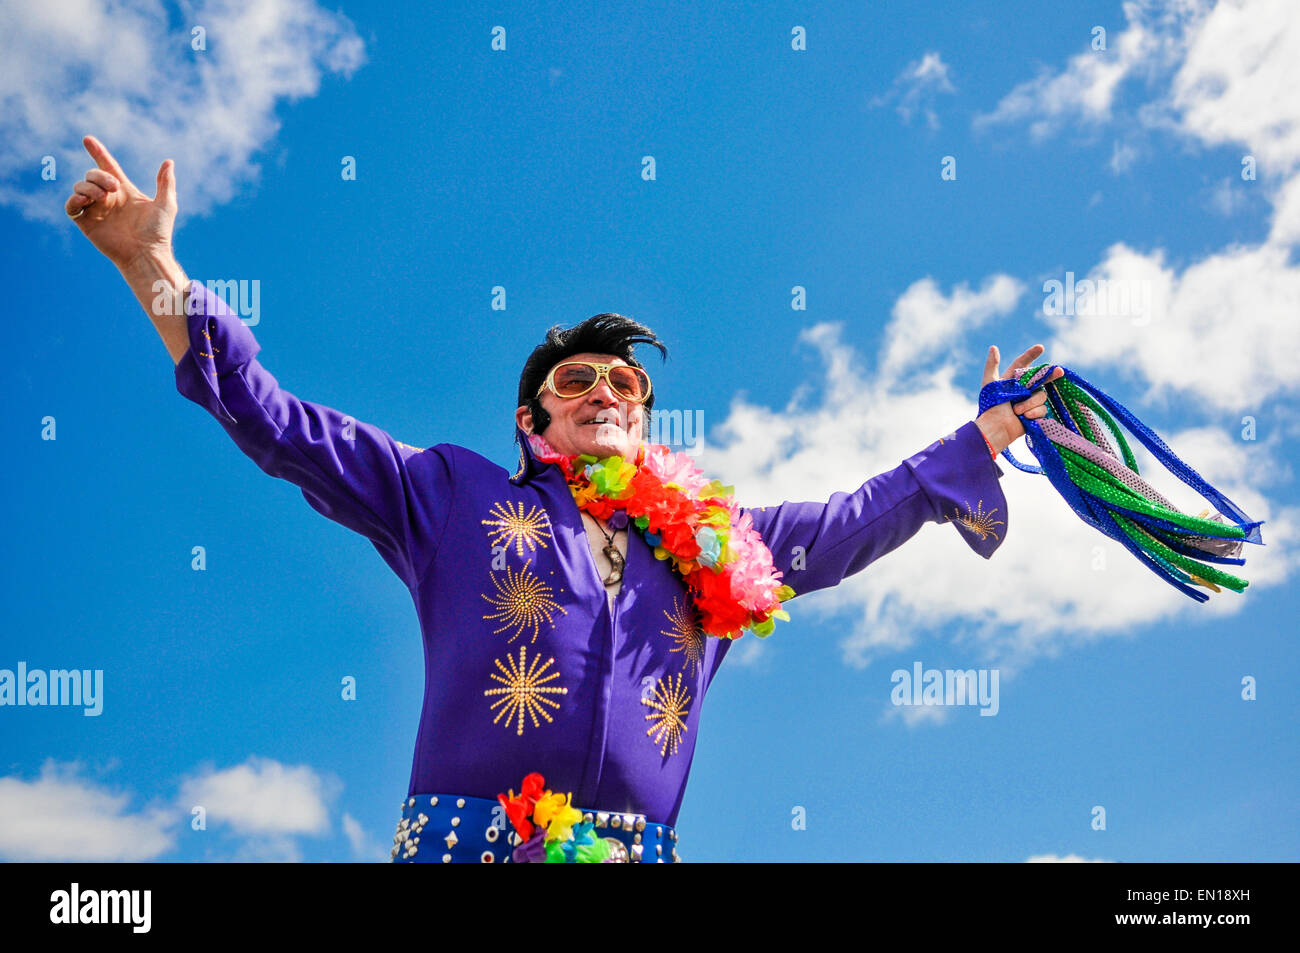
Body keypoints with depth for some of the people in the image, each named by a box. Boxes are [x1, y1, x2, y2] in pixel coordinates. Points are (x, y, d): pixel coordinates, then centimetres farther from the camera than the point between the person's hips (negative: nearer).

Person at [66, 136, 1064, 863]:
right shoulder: (453, 492, 16)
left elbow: (853, 522, 30)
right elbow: (279, 424, 13)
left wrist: (991, 433, 31)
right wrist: (157, 271, 7)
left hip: (639, 849, 3)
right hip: (466, 839, -3)